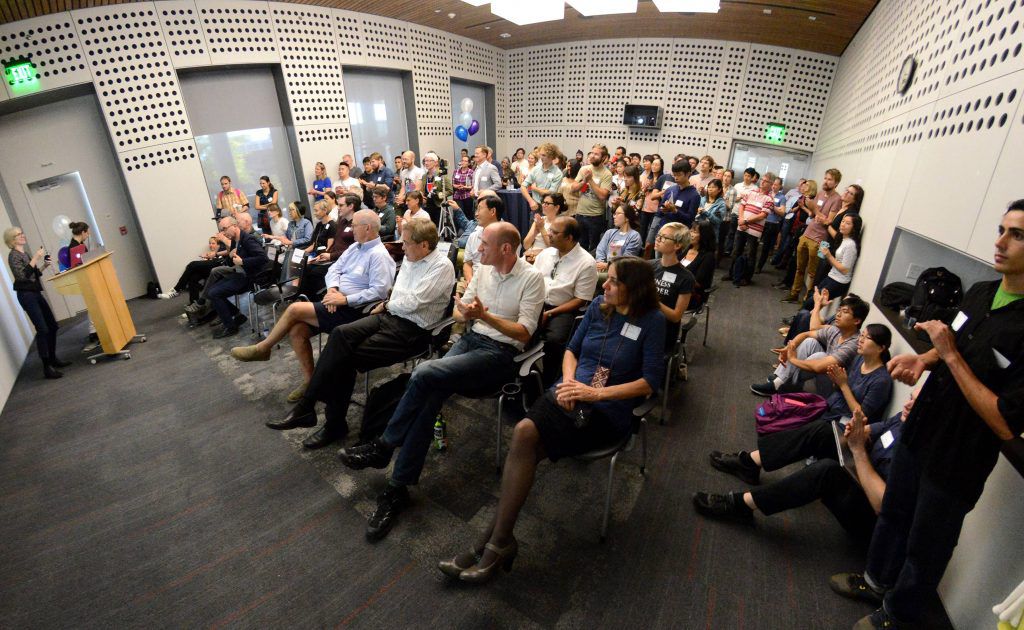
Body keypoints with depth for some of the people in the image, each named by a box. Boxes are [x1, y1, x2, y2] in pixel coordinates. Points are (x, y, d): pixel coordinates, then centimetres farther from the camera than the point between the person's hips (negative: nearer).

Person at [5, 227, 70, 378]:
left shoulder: (24, 253, 15)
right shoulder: (13, 255, -10)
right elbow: (22, 275, -24)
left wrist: (44, 265, 6)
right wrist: (35, 258, -23)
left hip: (36, 293, 9)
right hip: (26, 295, -9)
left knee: (52, 326, 11)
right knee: (42, 329, -14)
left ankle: (53, 359, 22)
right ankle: (47, 368, -12)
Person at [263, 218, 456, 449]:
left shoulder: (442, 266, -14)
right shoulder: (410, 259, 12)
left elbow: (411, 303, -19)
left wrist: (387, 304, -2)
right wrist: (387, 305, 0)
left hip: (412, 331, -8)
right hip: (391, 315, 8)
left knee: (347, 357, -16)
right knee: (341, 334, -15)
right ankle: (306, 406, -12)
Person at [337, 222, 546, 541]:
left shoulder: (532, 277, -6)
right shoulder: (484, 269, 12)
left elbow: (525, 333, -10)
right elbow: (459, 312, 15)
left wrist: (484, 316, -21)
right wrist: (466, 313, -10)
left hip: (501, 353, -6)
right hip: (471, 339, 6)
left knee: (425, 373, -27)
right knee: (430, 397, -22)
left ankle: (383, 447, -9)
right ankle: (398, 489, -12)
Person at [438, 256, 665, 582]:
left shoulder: (652, 322, -4)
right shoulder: (599, 306, 9)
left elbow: (650, 382, -9)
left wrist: (596, 393, -16)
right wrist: (568, 380, -5)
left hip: (608, 411, -4)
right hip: (569, 394, 5)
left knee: (525, 437, -25)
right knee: (524, 431, -27)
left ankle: (496, 540, -12)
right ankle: (497, 541, -18)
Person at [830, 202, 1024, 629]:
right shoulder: (980, 292, -3)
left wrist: (949, 355, -27)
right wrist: (923, 359, -6)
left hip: (956, 465, -6)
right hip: (919, 433, 7)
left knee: (925, 547, 17)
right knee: (894, 514, 25)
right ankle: (876, 580, 50)